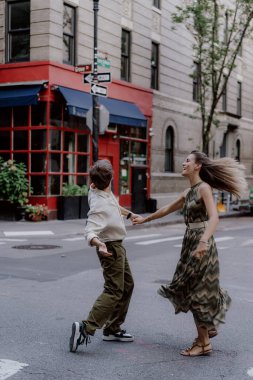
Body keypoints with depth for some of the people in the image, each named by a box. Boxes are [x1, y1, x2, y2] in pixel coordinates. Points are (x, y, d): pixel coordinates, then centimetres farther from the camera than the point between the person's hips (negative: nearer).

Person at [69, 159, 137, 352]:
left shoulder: (96, 190, -2)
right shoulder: (100, 204, -30)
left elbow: (115, 205, 20)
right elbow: (90, 231, -37)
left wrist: (129, 213, 35)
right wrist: (99, 244, -58)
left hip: (117, 246, 10)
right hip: (111, 248, -10)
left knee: (127, 285, 17)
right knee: (114, 291, -11)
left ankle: (112, 329, 23)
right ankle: (86, 328, -17)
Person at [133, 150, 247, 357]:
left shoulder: (204, 188, -12)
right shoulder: (188, 192, 14)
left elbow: (214, 217, -24)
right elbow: (167, 209, 28)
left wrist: (204, 241, -40)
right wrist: (145, 219, 37)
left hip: (201, 244, -8)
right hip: (190, 242, 8)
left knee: (198, 292, -1)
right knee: (190, 291, 14)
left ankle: (204, 343, 10)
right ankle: (207, 328, 31)